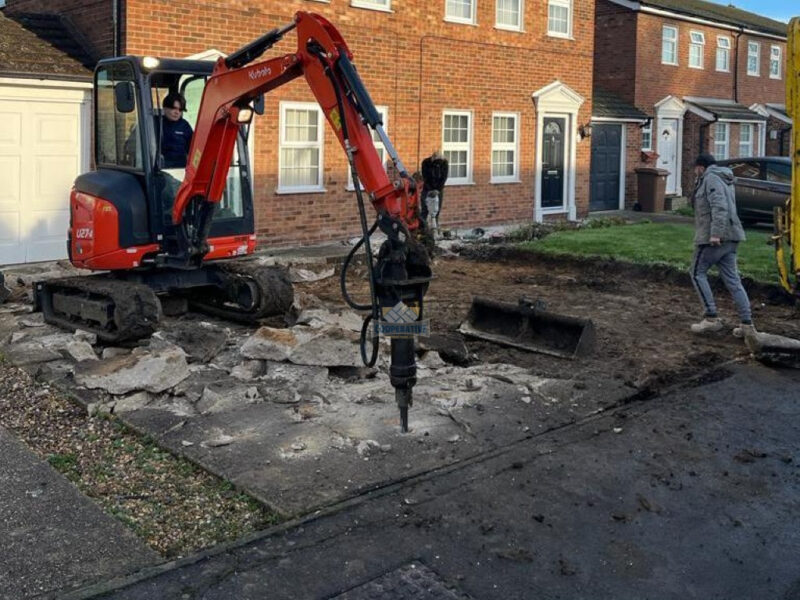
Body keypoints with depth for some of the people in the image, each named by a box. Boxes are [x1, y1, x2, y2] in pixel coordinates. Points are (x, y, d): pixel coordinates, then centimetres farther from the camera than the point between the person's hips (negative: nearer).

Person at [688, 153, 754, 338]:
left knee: (698, 273, 2)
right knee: (732, 279, 6)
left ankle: (711, 318, -2)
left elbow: (719, 207, -21)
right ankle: (747, 324, 3)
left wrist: (715, 233, -27)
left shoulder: (710, 178, -8)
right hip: (730, 237, 9)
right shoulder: (723, 179, 24)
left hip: (713, 237, -9)